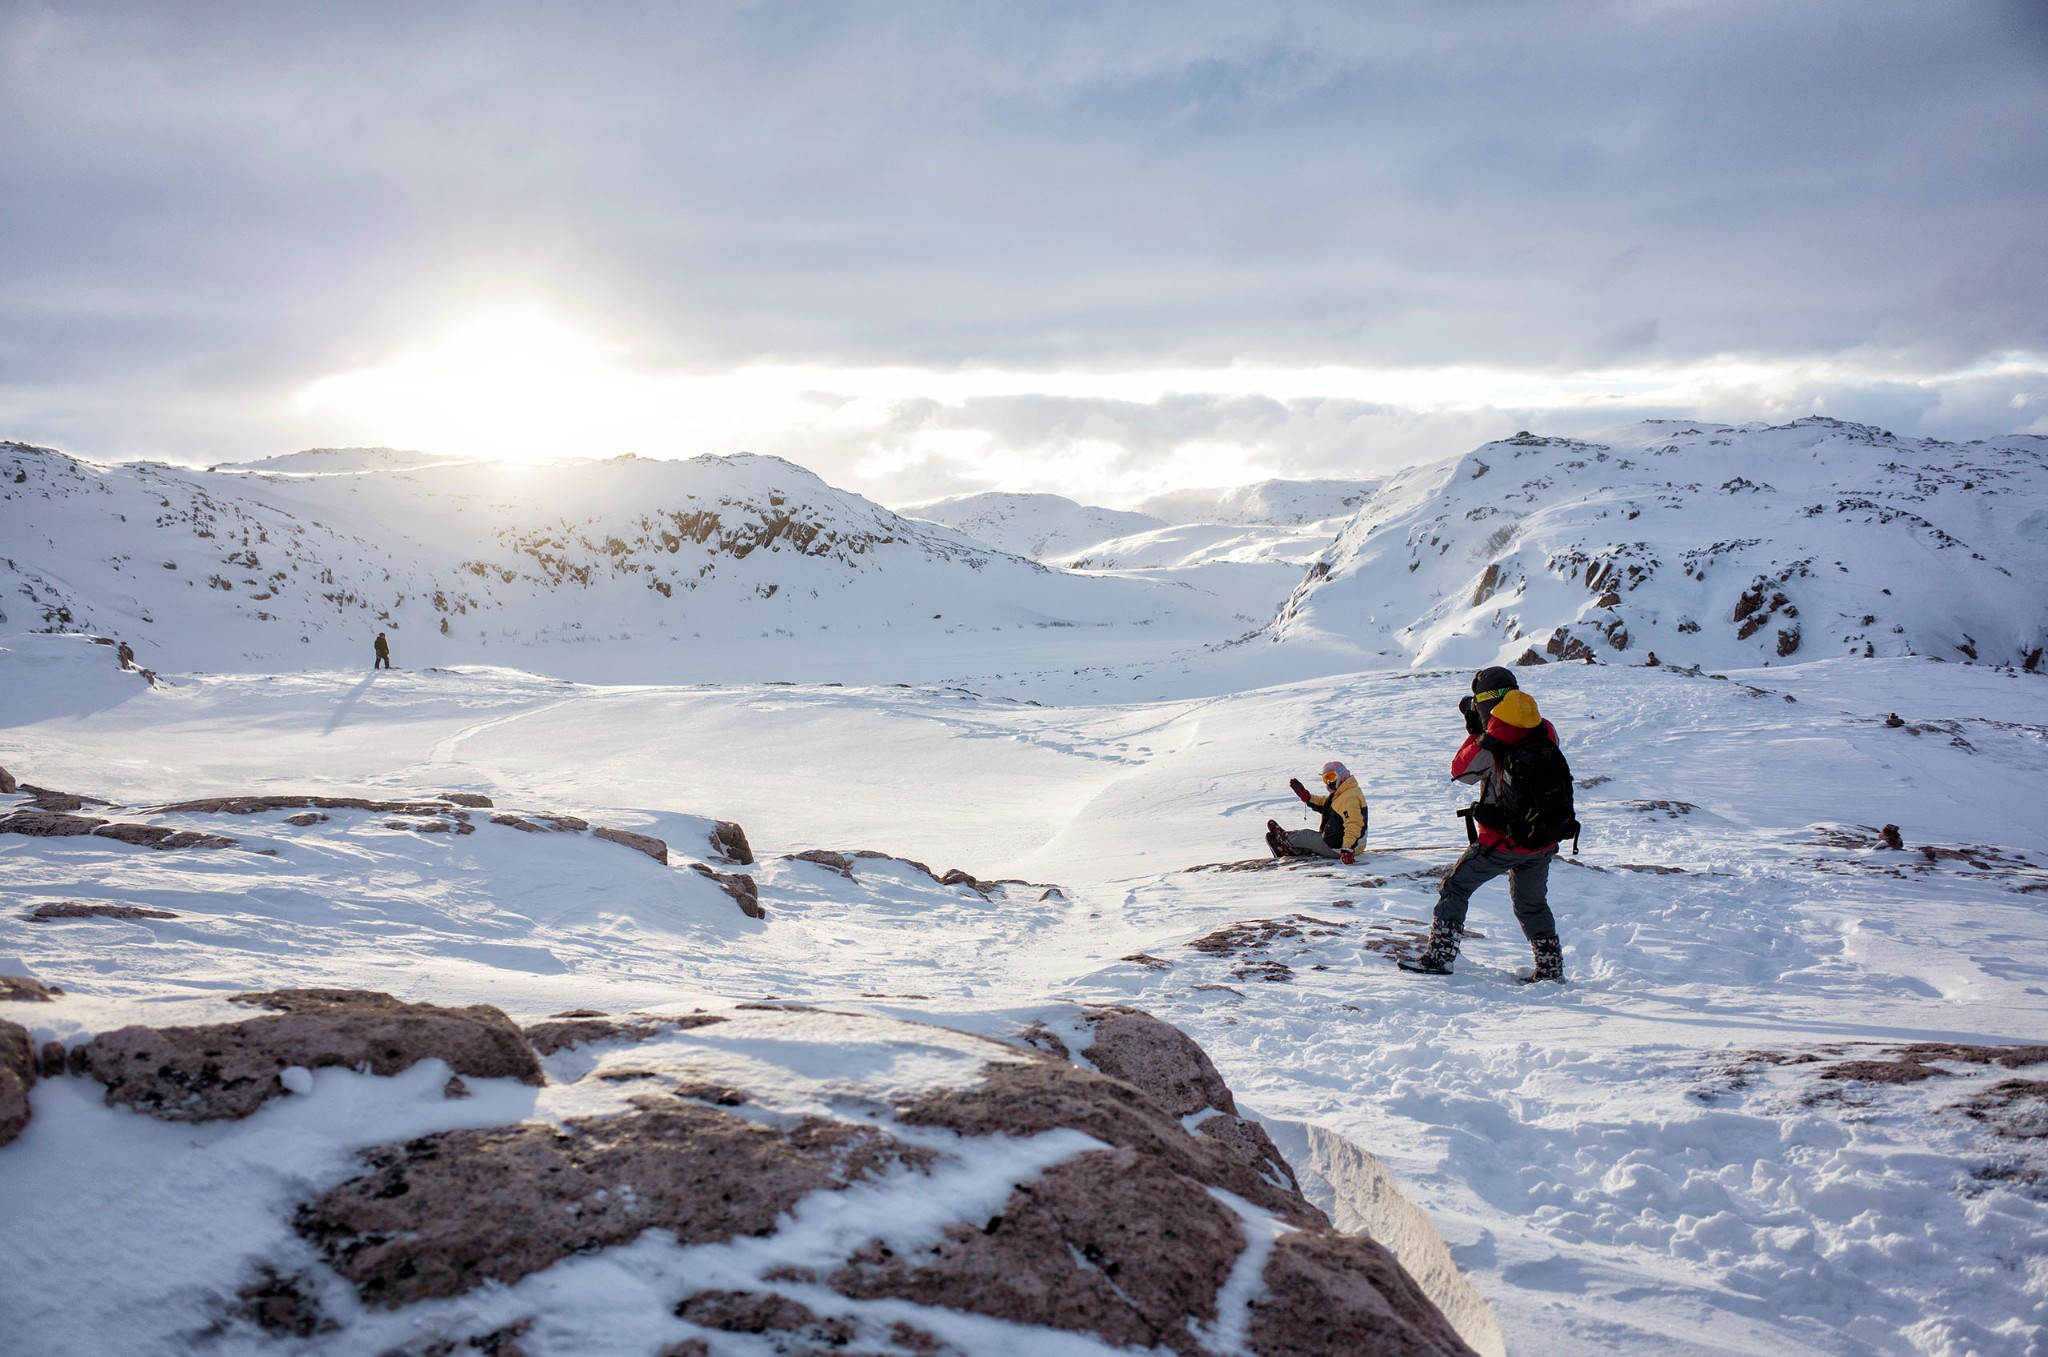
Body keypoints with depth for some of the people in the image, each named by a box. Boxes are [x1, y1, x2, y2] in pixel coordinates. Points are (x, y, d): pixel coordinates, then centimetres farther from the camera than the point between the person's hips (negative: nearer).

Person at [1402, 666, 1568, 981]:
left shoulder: (1493, 741, -18)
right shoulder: (1545, 732, -2)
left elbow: (1461, 770, -3)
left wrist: (1475, 733, 8)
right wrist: (1483, 731, 15)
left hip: (1502, 840, -5)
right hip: (1543, 842, 5)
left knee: (1455, 889, 9)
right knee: (1532, 904, 23)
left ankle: (1439, 957, 6)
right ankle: (1551, 967, 25)